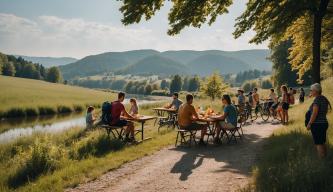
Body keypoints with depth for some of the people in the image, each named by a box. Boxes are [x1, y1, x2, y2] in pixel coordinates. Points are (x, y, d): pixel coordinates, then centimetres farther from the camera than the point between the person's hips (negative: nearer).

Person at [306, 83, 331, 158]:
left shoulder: (317, 99, -18)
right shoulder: (324, 98, 9)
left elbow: (314, 113, -22)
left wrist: (309, 124, -16)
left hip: (317, 124, -9)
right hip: (324, 123, 9)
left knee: (318, 144, -2)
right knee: (322, 143, 16)